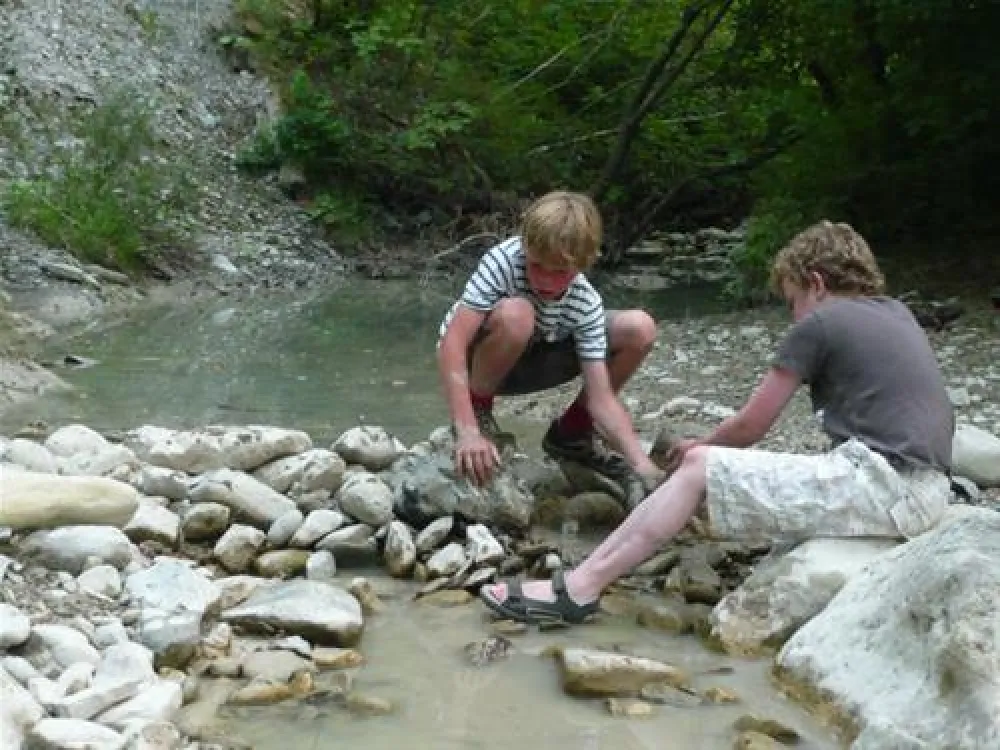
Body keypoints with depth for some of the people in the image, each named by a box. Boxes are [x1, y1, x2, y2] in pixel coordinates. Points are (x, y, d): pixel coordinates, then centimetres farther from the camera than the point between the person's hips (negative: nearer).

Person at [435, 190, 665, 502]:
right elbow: (451, 343, -38)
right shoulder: (503, 260, -32)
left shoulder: (586, 305, -21)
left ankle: (571, 432, 7)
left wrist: (642, 465, -37)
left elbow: (601, 397, -22)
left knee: (640, 329, -12)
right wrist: (468, 432, -49)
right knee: (516, 314, -39)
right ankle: (478, 414, -12)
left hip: (525, 363, 4)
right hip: (473, 360, -4)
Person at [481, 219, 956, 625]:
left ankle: (578, 589, -5)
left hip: (883, 485, -9)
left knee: (699, 467, -3)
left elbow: (749, 427, 4)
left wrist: (698, 447, 24)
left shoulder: (818, 324, -2)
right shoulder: (896, 312, 21)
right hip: (928, 490, 9)